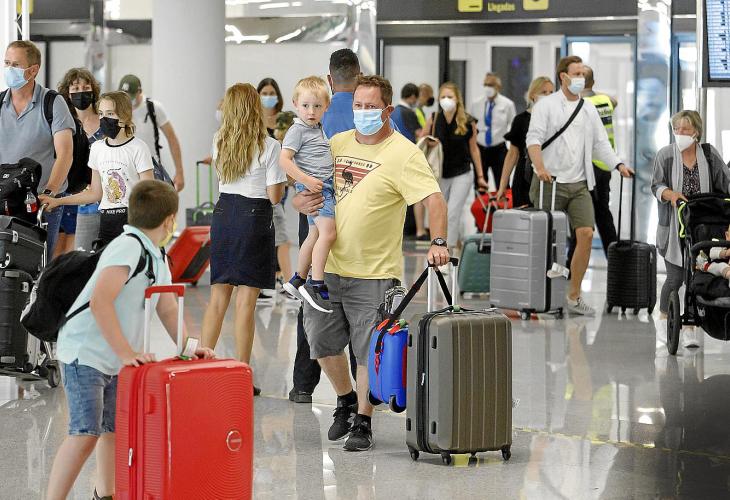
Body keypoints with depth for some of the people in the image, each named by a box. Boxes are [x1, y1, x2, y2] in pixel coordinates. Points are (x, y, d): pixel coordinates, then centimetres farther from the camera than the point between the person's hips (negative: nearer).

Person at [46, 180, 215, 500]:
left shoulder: (156, 258, 12)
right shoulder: (128, 247, -20)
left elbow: (168, 310, 15)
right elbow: (99, 302, -29)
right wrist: (126, 352, -30)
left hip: (115, 359, 10)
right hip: (84, 353, -10)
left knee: (114, 428, 19)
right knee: (85, 434, -17)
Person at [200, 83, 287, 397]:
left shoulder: (219, 142, 4)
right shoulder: (269, 147, -11)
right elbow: (274, 196, -10)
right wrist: (283, 182, 9)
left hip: (224, 214, 5)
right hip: (254, 216, -5)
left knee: (218, 295, 12)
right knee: (246, 300, -3)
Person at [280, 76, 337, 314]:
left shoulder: (319, 129, 17)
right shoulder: (298, 130, -9)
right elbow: (284, 159, -17)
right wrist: (306, 180, -23)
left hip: (326, 186, 9)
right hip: (313, 187, -9)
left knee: (315, 235, 16)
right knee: (328, 232, -21)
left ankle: (298, 280, 27)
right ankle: (316, 285, -22)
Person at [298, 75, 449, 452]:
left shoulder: (403, 153, -10)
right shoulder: (336, 144, 9)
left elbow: (434, 199, -19)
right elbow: (302, 192, 19)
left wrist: (438, 242, -35)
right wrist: (301, 200, -5)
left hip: (373, 272, -5)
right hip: (329, 265, 5)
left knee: (368, 350, 2)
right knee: (321, 341, 11)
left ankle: (363, 423, 15)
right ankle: (346, 400, 35)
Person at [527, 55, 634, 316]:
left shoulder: (589, 109, 14)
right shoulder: (546, 105, -1)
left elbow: (600, 143, 14)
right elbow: (534, 138, -11)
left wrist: (619, 164, -2)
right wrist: (540, 166, -28)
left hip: (579, 184, 4)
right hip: (550, 182, -4)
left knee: (586, 234, -9)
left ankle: (574, 296, 0)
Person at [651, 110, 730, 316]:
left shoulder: (710, 155, 6)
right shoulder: (665, 155, 2)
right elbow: (656, 185, 1)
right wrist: (670, 194, -19)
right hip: (675, 229, -1)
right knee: (675, 278, -2)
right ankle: (665, 314, 22)